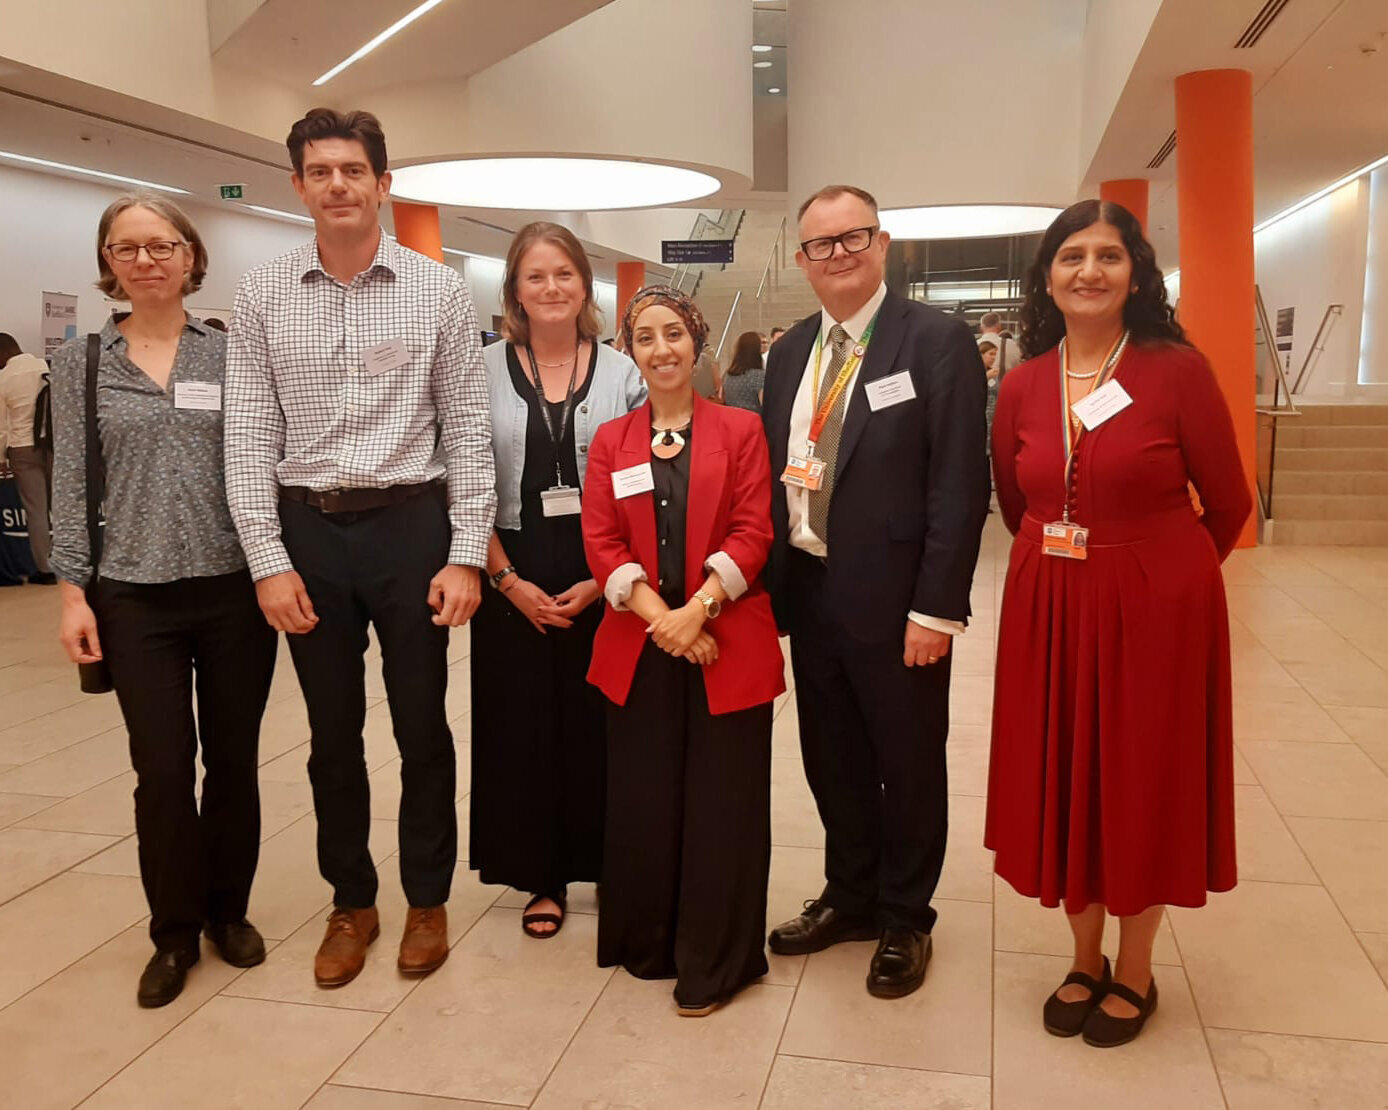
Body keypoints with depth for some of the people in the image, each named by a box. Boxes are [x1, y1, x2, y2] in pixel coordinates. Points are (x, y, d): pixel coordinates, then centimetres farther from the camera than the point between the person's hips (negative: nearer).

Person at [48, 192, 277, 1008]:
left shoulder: (233, 354, 3)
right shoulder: (81, 361, 5)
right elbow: (72, 484, 4)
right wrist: (74, 590, -2)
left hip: (236, 589, 0)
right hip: (135, 597, 0)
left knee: (233, 760, 9)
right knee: (163, 771, 3)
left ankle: (229, 910, 29)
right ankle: (175, 932, 22)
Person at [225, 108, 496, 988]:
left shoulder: (440, 290, -1)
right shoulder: (262, 295, 3)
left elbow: (468, 433, -2)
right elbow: (250, 438, 2)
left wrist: (466, 556, -8)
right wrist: (269, 561, -5)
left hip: (410, 523, -1)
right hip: (307, 528, 2)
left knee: (423, 725, 8)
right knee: (333, 732, 13)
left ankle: (428, 900, 28)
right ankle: (352, 902, 31)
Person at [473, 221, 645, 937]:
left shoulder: (621, 372, 3)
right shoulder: (484, 371, 2)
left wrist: (605, 578, -8)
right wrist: (509, 580, -7)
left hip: (603, 576, 0)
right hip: (514, 579, 1)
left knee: (599, 722, 5)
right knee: (523, 725, 7)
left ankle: (609, 864, 23)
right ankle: (543, 878, 22)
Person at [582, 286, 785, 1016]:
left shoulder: (740, 430, 2)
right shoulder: (611, 442, 9)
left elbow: (753, 533, -5)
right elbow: (601, 542, 1)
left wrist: (696, 611, -16)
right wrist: (659, 617, -13)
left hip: (728, 645, -2)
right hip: (638, 648, 3)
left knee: (721, 805, 4)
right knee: (643, 803, 10)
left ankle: (714, 964, 19)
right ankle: (651, 945, 29)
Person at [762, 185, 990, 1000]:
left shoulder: (938, 341, -9)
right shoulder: (791, 353, 11)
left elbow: (960, 484, -14)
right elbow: (776, 472, 12)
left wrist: (937, 609, -18)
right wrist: (774, 584, 5)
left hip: (893, 600, -5)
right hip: (809, 592, 6)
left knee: (909, 766, 11)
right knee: (833, 761, 18)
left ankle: (905, 920, 31)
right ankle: (851, 898, 39)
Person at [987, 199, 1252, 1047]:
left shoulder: (1179, 370, -11)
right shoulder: (1022, 385, 0)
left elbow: (1228, 504, -3)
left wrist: (1151, 570, 8)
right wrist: (1067, 562, 14)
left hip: (1156, 610, -3)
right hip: (1050, 611, 4)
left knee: (1143, 782, 10)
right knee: (1063, 778, 12)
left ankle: (1135, 973, 31)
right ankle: (1085, 961, 33)